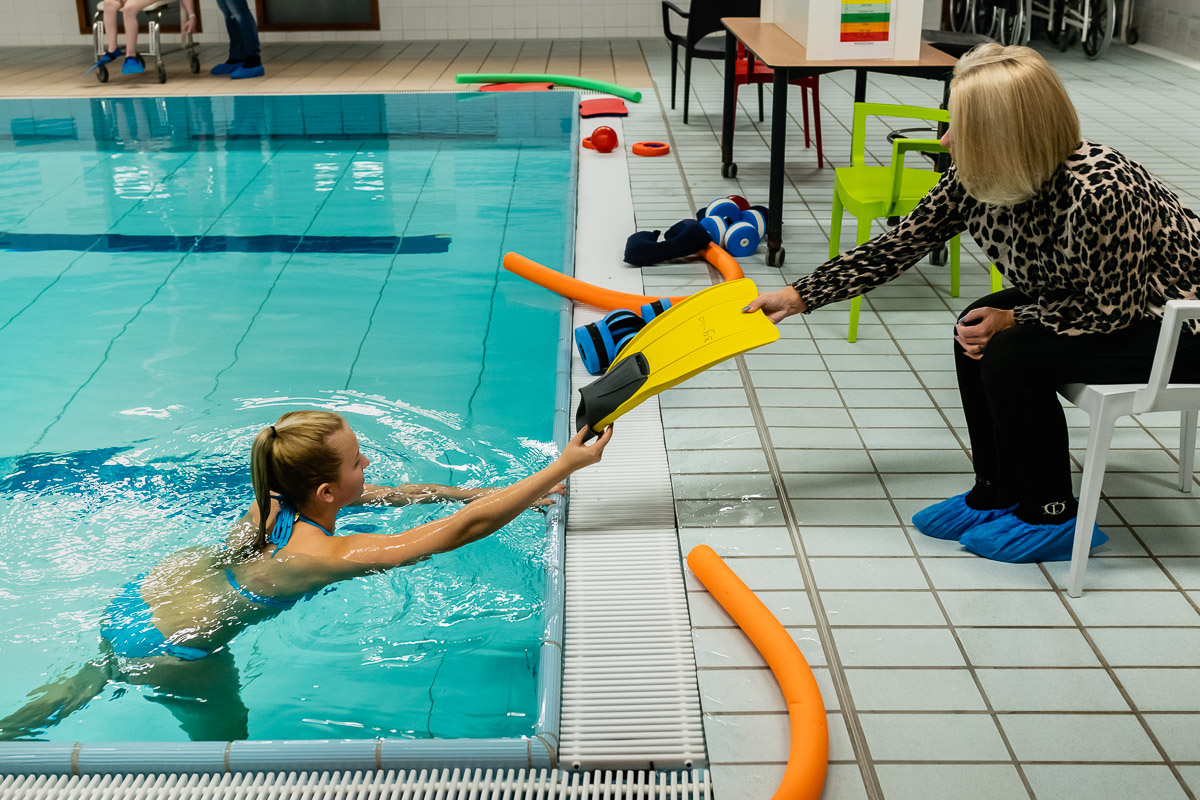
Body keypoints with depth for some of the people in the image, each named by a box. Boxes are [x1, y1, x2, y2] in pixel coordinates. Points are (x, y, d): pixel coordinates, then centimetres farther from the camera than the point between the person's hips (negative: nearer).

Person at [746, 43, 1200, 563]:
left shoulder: (1096, 193, -36)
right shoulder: (975, 181, -13)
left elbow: (1111, 311, -23)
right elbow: (895, 247, -6)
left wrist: (1012, 320, -20)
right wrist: (799, 296, -7)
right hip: (1098, 299, 8)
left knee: (1014, 352, -22)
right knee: (979, 334, -10)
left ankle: (1050, 515, -4)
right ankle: (996, 493, 7)